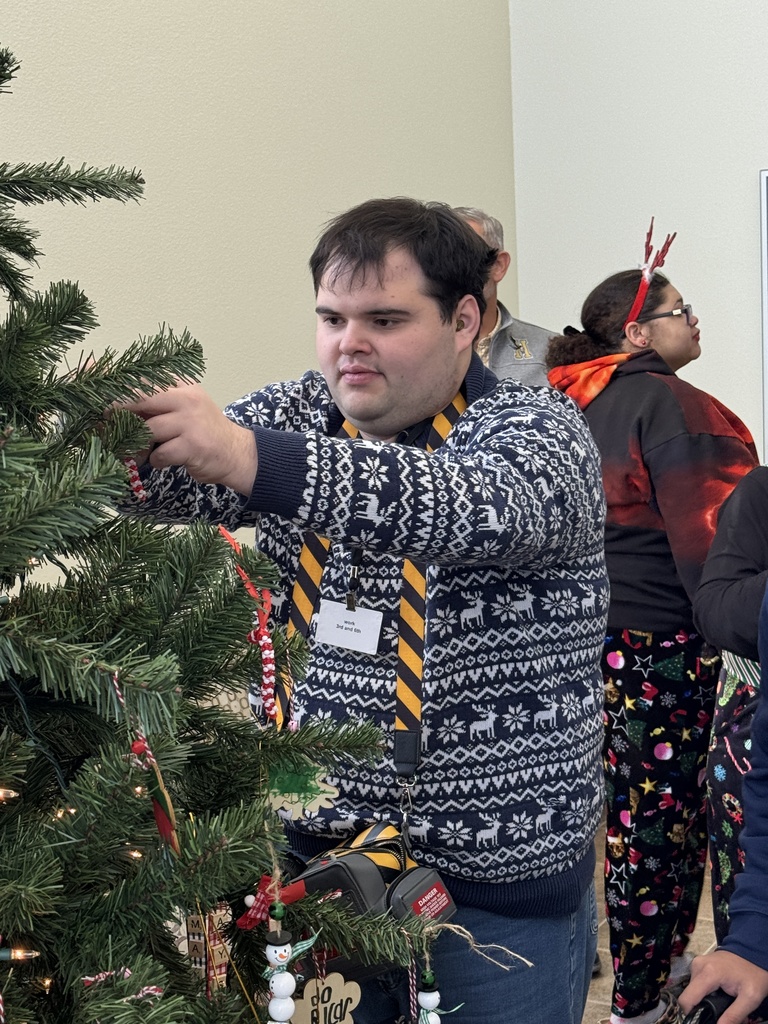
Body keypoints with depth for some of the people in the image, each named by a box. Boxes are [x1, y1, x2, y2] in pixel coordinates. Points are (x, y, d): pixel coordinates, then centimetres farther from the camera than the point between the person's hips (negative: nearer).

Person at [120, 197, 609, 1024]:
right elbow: (178, 483, -12)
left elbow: (473, 505, -32)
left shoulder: (540, 428, -10)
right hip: (310, 843, 4)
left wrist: (249, 457, -45)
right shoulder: (296, 414, 4)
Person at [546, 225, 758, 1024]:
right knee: (663, 817, 4)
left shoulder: (570, 404, 9)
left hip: (586, 634, 9)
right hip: (662, 642, -9)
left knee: (633, 807, 19)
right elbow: (712, 541, -21)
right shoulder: (671, 406, -16)